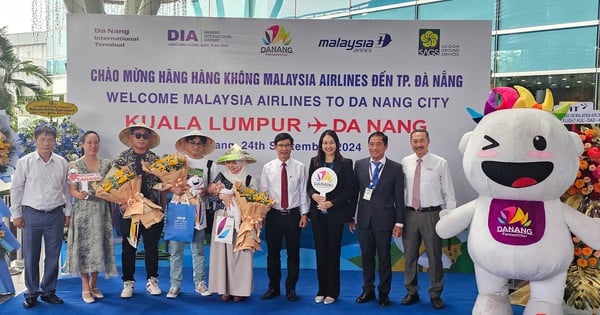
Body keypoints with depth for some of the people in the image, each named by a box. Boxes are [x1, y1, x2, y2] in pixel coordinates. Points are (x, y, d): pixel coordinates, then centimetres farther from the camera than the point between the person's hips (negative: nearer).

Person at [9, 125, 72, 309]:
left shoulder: (61, 163, 3)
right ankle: (31, 294, 19)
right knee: (31, 256, 5)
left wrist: (68, 212, 9)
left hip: (55, 215, 2)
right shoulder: (25, 162, -2)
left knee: (53, 255, 9)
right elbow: (16, 189, 2)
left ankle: (48, 291, 23)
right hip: (32, 214, -2)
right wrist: (16, 214, 1)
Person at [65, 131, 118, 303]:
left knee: (99, 245, 6)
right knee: (84, 245, 0)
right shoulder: (75, 165, -1)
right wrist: (79, 195, -26)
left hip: (102, 210, 3)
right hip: (83, 210, -3)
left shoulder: (106, 164, 8)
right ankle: (85, 287, 10)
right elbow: (72, 190, -3)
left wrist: (112, 211, 7)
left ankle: (94, 284, 21)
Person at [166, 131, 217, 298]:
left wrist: (206, 191, -11)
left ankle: (199, 283, 20)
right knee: (176, 249, 2)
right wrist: (173, 189, -14)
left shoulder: (209, 165, 6)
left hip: (198, 210, 1)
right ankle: (175, 284, 13)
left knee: (198, 249, 8)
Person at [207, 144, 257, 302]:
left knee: (240, 252, -2)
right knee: (223, 251, 0)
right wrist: (215, 190, -19)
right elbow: (211, 189, 1)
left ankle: (239, 289, 6)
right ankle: (225, 288, 9)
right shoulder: (222, 176, 9)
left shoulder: (249, 180, 5)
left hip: (241, 220, -1)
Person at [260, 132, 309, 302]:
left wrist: (304, 213, -3)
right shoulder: (268, 168, 2)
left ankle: (291, 288, 21)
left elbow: (303, 191, 0)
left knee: (293, 253, 7)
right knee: (272, 252, 9)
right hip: (273, 215, 1)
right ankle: (273, 287, 25)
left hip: (293, 214, -1)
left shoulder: (300, 167, 0)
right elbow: (263, 192, 4)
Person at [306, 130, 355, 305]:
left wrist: (331, 203, -15)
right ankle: (322, 290, 19)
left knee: (333, 252, 5)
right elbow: (309, 185, 7)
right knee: (320, 252, 8)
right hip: (317, 213, 3)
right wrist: (314, 195, -14)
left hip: (335, 213, -3)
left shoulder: (345, 164, -3)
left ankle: (332, 292, 17)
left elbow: (349, 190, -6)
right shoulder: (315, 162, 7)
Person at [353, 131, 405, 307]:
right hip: (364, 219, 2)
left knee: (384, 258, 8)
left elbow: (399, 197, -3)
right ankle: (368, 290, 27)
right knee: (366, 257, 13)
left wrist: (399, 222, -5)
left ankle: (384, 293, 24)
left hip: (384, 220, -2)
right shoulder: (359, 165, 3)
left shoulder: (395, 168, -3)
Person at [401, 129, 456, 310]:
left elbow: (448, 193, -1)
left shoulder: (440, 163, -3)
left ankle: (436, 295, 24)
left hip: (432, 214, -2)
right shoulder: (405, 163, 3)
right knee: (409, 255, 12)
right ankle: (411, 292, 29)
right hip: (410, 214, 3)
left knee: (434, 256, 7)